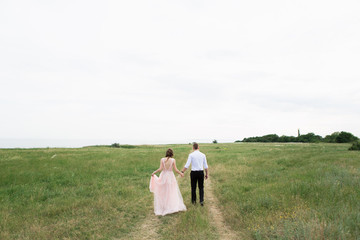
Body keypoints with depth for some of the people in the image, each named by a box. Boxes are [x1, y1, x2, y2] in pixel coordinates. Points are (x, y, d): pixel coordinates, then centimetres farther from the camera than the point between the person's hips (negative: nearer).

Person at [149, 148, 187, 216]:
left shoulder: (162, 159, -6)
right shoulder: (173, 160, -7)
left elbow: (160, 169, -11)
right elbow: (175, 169, -6)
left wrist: (154, 172, 1)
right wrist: (181, 173, 10)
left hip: (163, 176, 1)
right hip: (171, 176, -1)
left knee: (163, 193, 12)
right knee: (172, 192, 10)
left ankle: (163, 207, 17)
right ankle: (174, 207, 13)